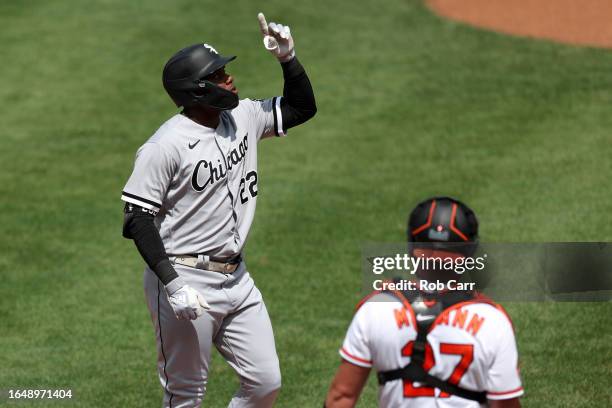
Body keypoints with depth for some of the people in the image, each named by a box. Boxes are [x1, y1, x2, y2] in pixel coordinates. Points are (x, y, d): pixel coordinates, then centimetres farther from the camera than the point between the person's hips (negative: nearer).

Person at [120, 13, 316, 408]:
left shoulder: (243, 117, 5)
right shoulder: (167, 145, -16)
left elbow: (301, 108, 19)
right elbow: (137, 219, -16)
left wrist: (288, 59, 1)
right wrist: (173, 284, -23)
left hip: (236, 279, 7)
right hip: (187, 281, -7)